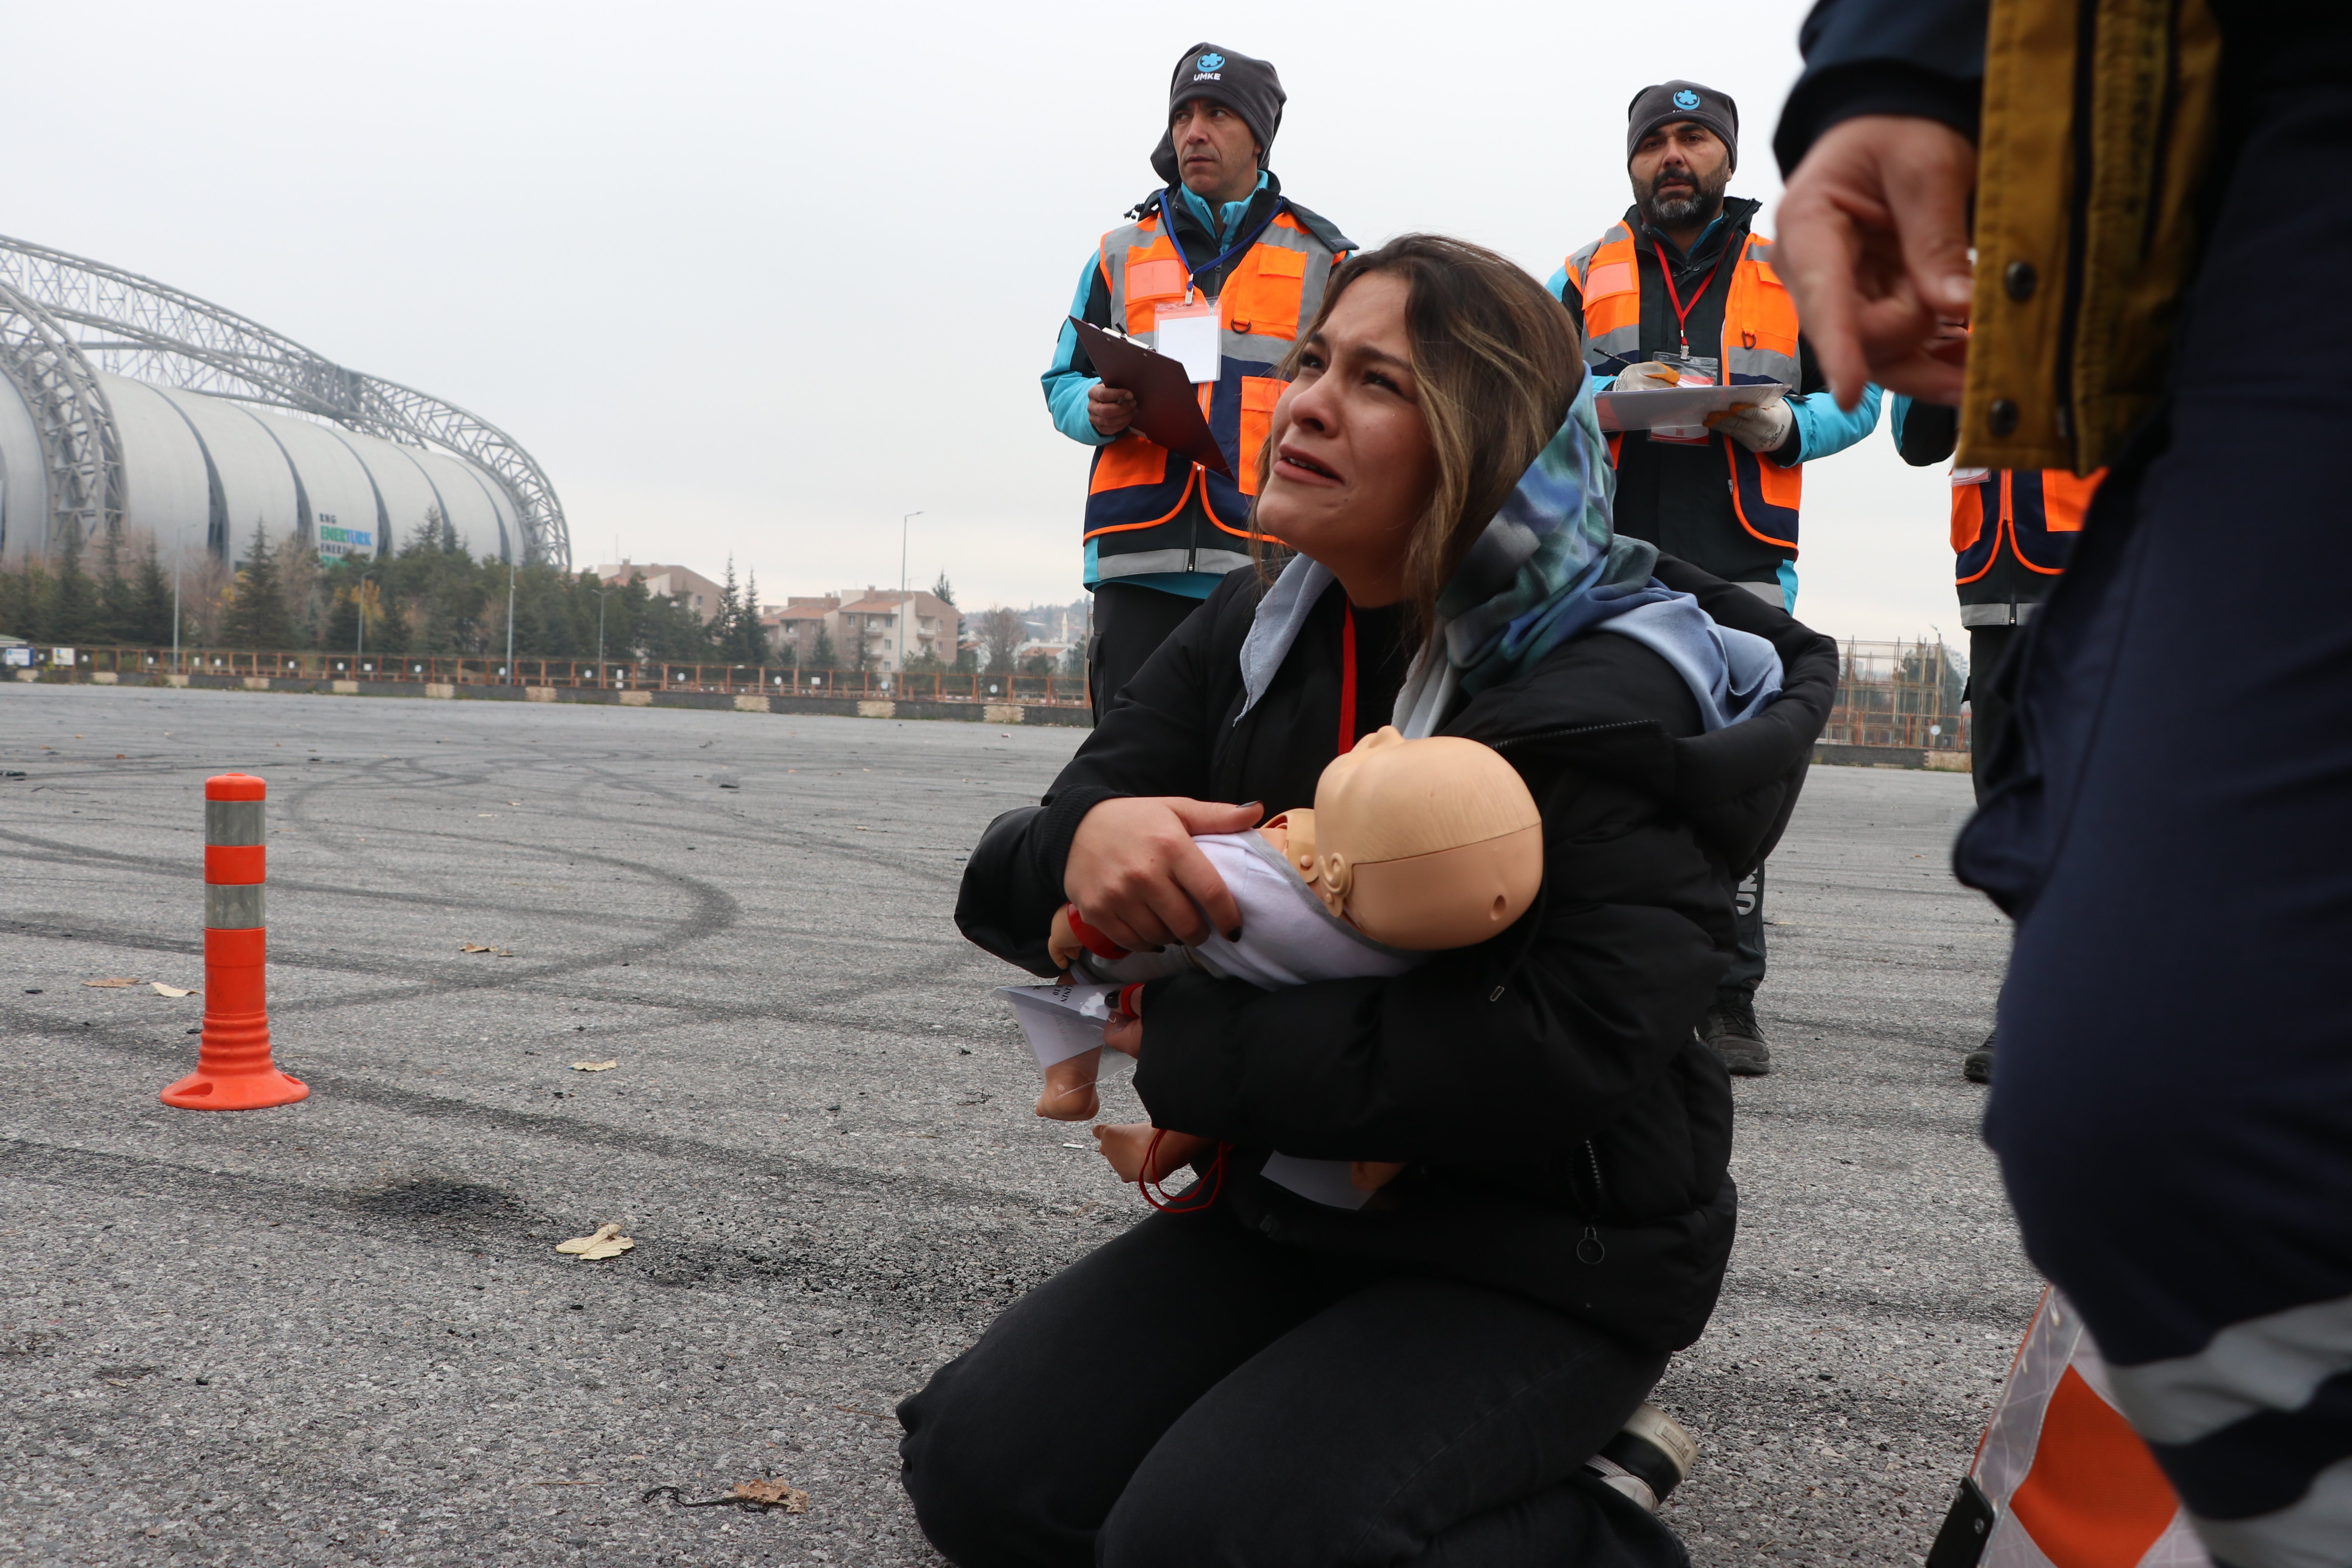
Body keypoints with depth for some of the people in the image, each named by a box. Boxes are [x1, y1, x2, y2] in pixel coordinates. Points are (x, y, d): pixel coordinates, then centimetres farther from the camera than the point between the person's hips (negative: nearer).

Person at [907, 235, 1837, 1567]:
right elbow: (1013, 891, -1)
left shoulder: (1606, 697, -17)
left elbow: (1580, 1048, -28)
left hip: (1553, 1256, -6)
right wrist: (1079, 846, -28)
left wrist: (1197, 1044, -24)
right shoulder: (1252, 638, 3)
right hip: (1291, 1206, 7)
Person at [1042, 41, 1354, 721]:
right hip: (1137, 560, 2)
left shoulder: (1322, 258, 12)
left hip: (1269, 560, -1)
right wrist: (1097, 410, -5)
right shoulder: (1122, 253, 17)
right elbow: (1064, 381, 18)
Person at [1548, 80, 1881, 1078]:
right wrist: (1609, 400, -11)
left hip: (1740, 566, 0)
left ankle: (1728, 1000, 6)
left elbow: (1857, 393, 18)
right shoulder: (1585, 278, 16)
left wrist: (1785, 428, -3)